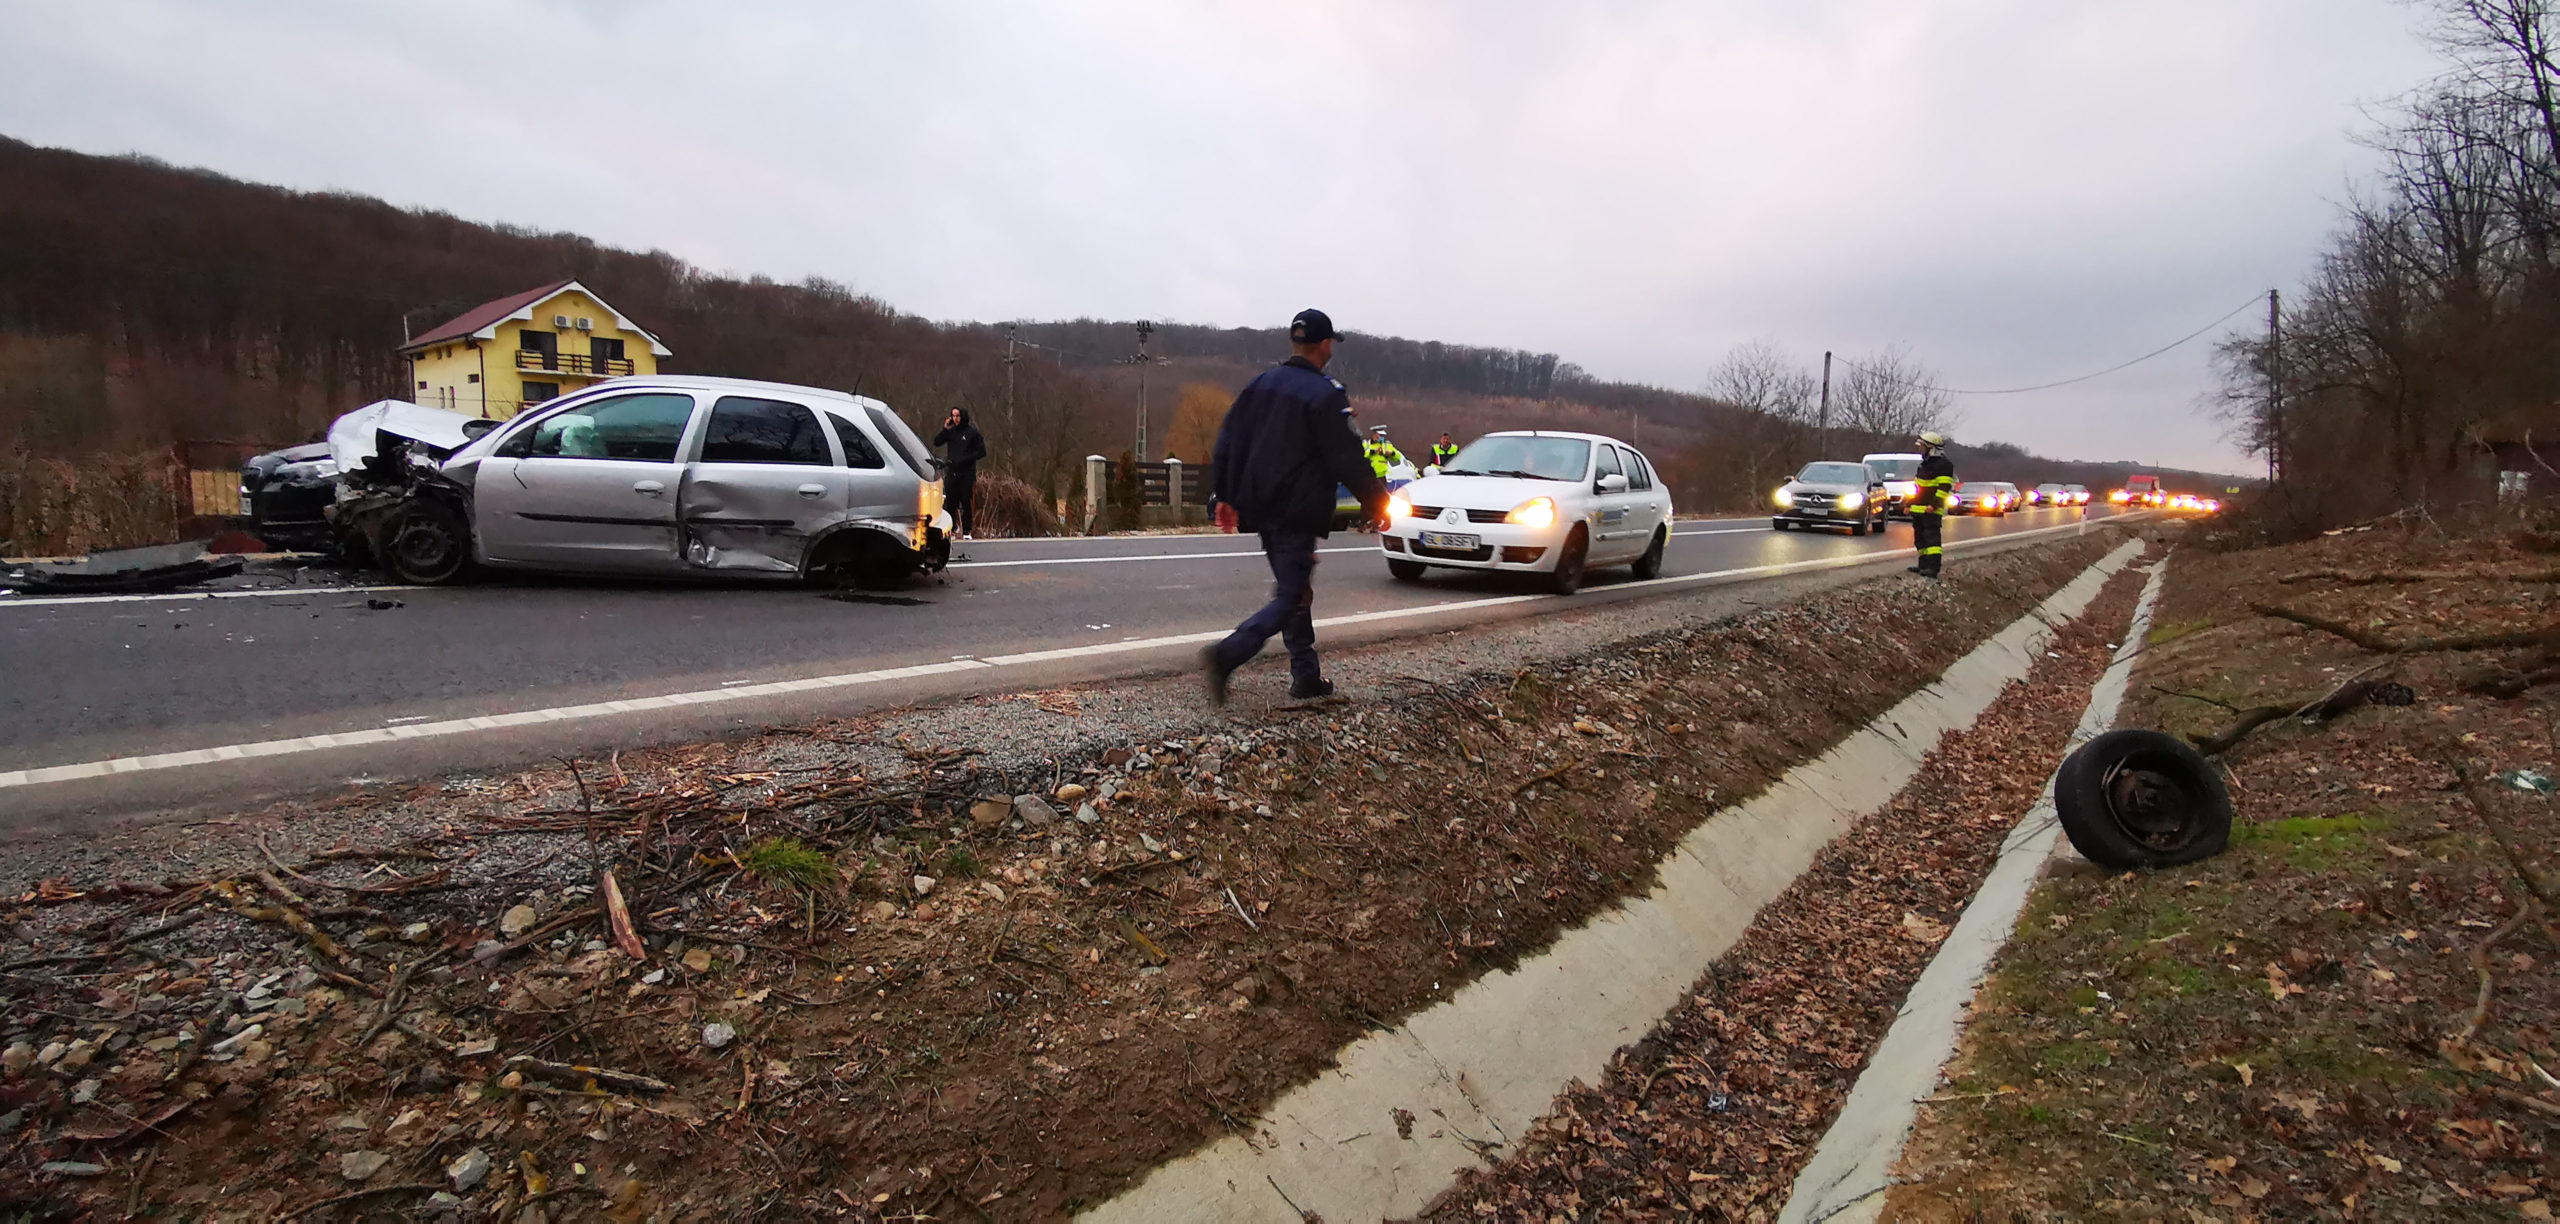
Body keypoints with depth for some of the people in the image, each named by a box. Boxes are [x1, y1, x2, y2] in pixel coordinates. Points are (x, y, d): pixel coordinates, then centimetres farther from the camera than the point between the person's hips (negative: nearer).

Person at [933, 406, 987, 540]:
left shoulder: (972, 432, -1)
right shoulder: (951, 431, 10)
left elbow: (981, 452, -3)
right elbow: (936, 442, 5)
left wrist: (965, 459, -11)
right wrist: (945, 429, -6)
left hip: (966, 473, -3)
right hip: (951, 472, 3)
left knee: (966, 503, 0)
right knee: (949, 502, 2)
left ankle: (967, 531, 5)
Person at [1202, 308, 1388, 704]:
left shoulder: (1259, 385, 11)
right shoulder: (1326, 395, -11)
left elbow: (1227, 442, 12)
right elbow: (1348, 459, -12)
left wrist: (1223, 495, 18)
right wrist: (1376, 502, 0)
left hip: (1261, 507, 8)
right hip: (1298, 513, -8)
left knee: (1293, 588, 18)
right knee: (1291, 597, -5)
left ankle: (1306, 675, 22)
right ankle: (1226, 655, -21)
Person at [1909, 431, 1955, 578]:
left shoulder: (1943, 465, -10)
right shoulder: (1926, 464, 21)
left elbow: (1944, 488, -17)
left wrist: (1934, 504, -24)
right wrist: (1910, 504, 27)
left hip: (1932, 511, -10)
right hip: (1918, 509, 10)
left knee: (1932, 538, -14)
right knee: (1920, 538, 13)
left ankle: (1932, 569, -20)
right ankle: (1924, 565, 19)